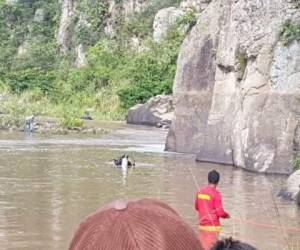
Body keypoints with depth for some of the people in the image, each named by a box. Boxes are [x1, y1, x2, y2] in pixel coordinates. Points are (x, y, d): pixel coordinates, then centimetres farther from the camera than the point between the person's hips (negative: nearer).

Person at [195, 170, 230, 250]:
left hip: (202, 225, 6)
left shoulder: (200, 192, 5)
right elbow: (220, 212, -15)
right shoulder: (216, 194, -14)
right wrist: (226, 215, 5)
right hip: (212, 226, -6)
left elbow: (197, 207, 18)